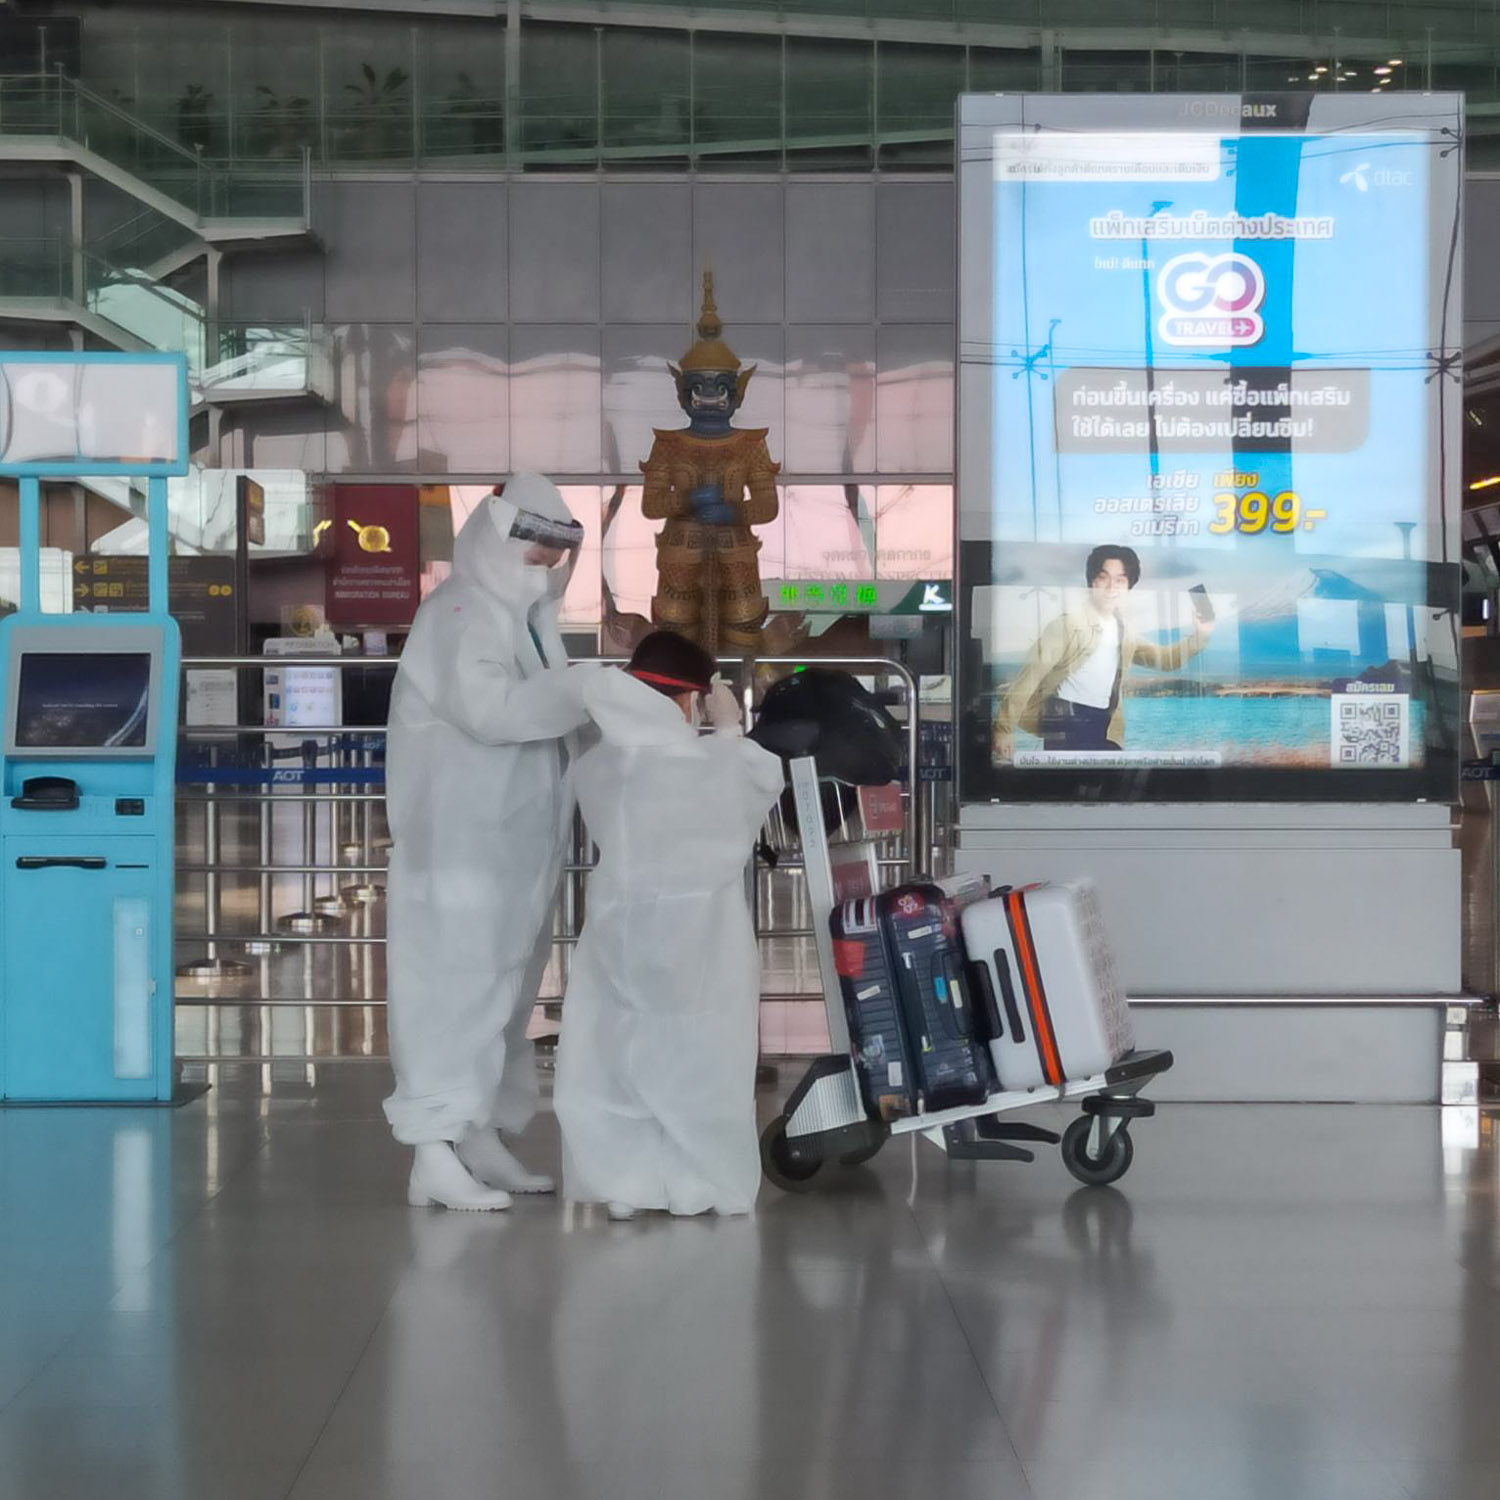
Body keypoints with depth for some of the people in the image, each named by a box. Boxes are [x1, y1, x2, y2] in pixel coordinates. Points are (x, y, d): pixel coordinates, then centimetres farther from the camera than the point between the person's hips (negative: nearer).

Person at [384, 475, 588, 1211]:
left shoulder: (525, 616, 17)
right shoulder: (459, 615, -11)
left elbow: (537, 714, 13)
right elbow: (493, 708, -25)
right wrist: (588, 687, -21)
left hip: (515, 841, 9)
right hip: (460, 842, -9)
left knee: (502, 985, 12)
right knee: (455, 981, -10)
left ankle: (482, 1139, 19)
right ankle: (434, 1155, -10)